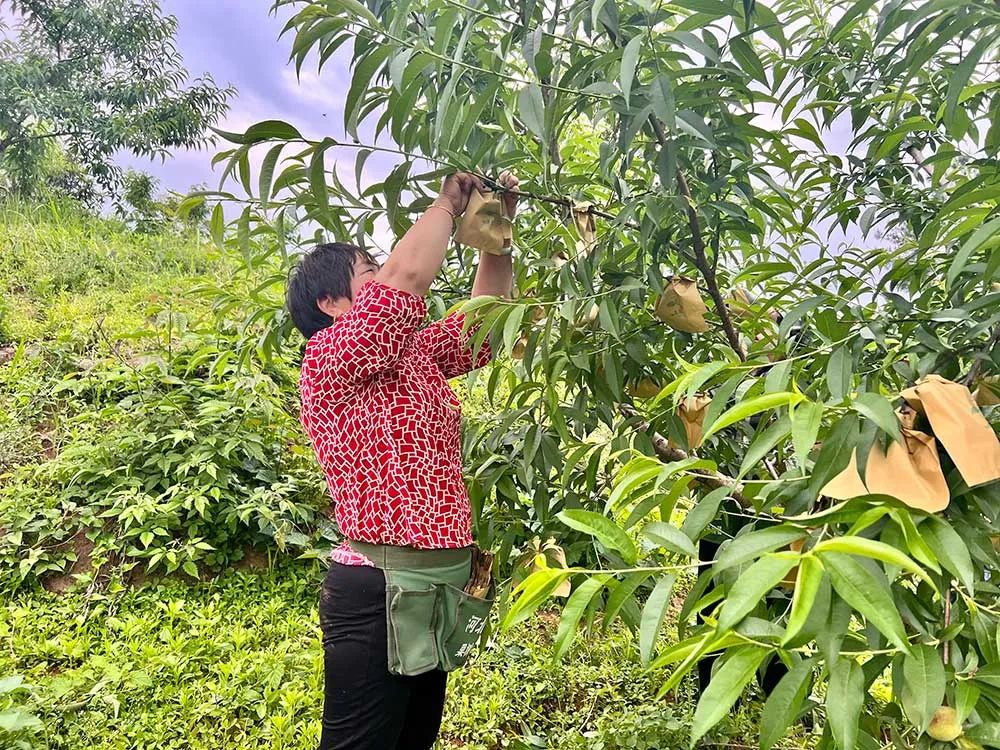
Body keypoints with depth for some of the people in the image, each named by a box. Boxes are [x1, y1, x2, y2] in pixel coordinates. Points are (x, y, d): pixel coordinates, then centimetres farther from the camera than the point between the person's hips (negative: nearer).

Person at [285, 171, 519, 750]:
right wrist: (449, 203, -8)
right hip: (379, 592, -9)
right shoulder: (330, 359, -13)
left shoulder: (413, 353, 12)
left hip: (432, 588, 9)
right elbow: (408, 276, -26)